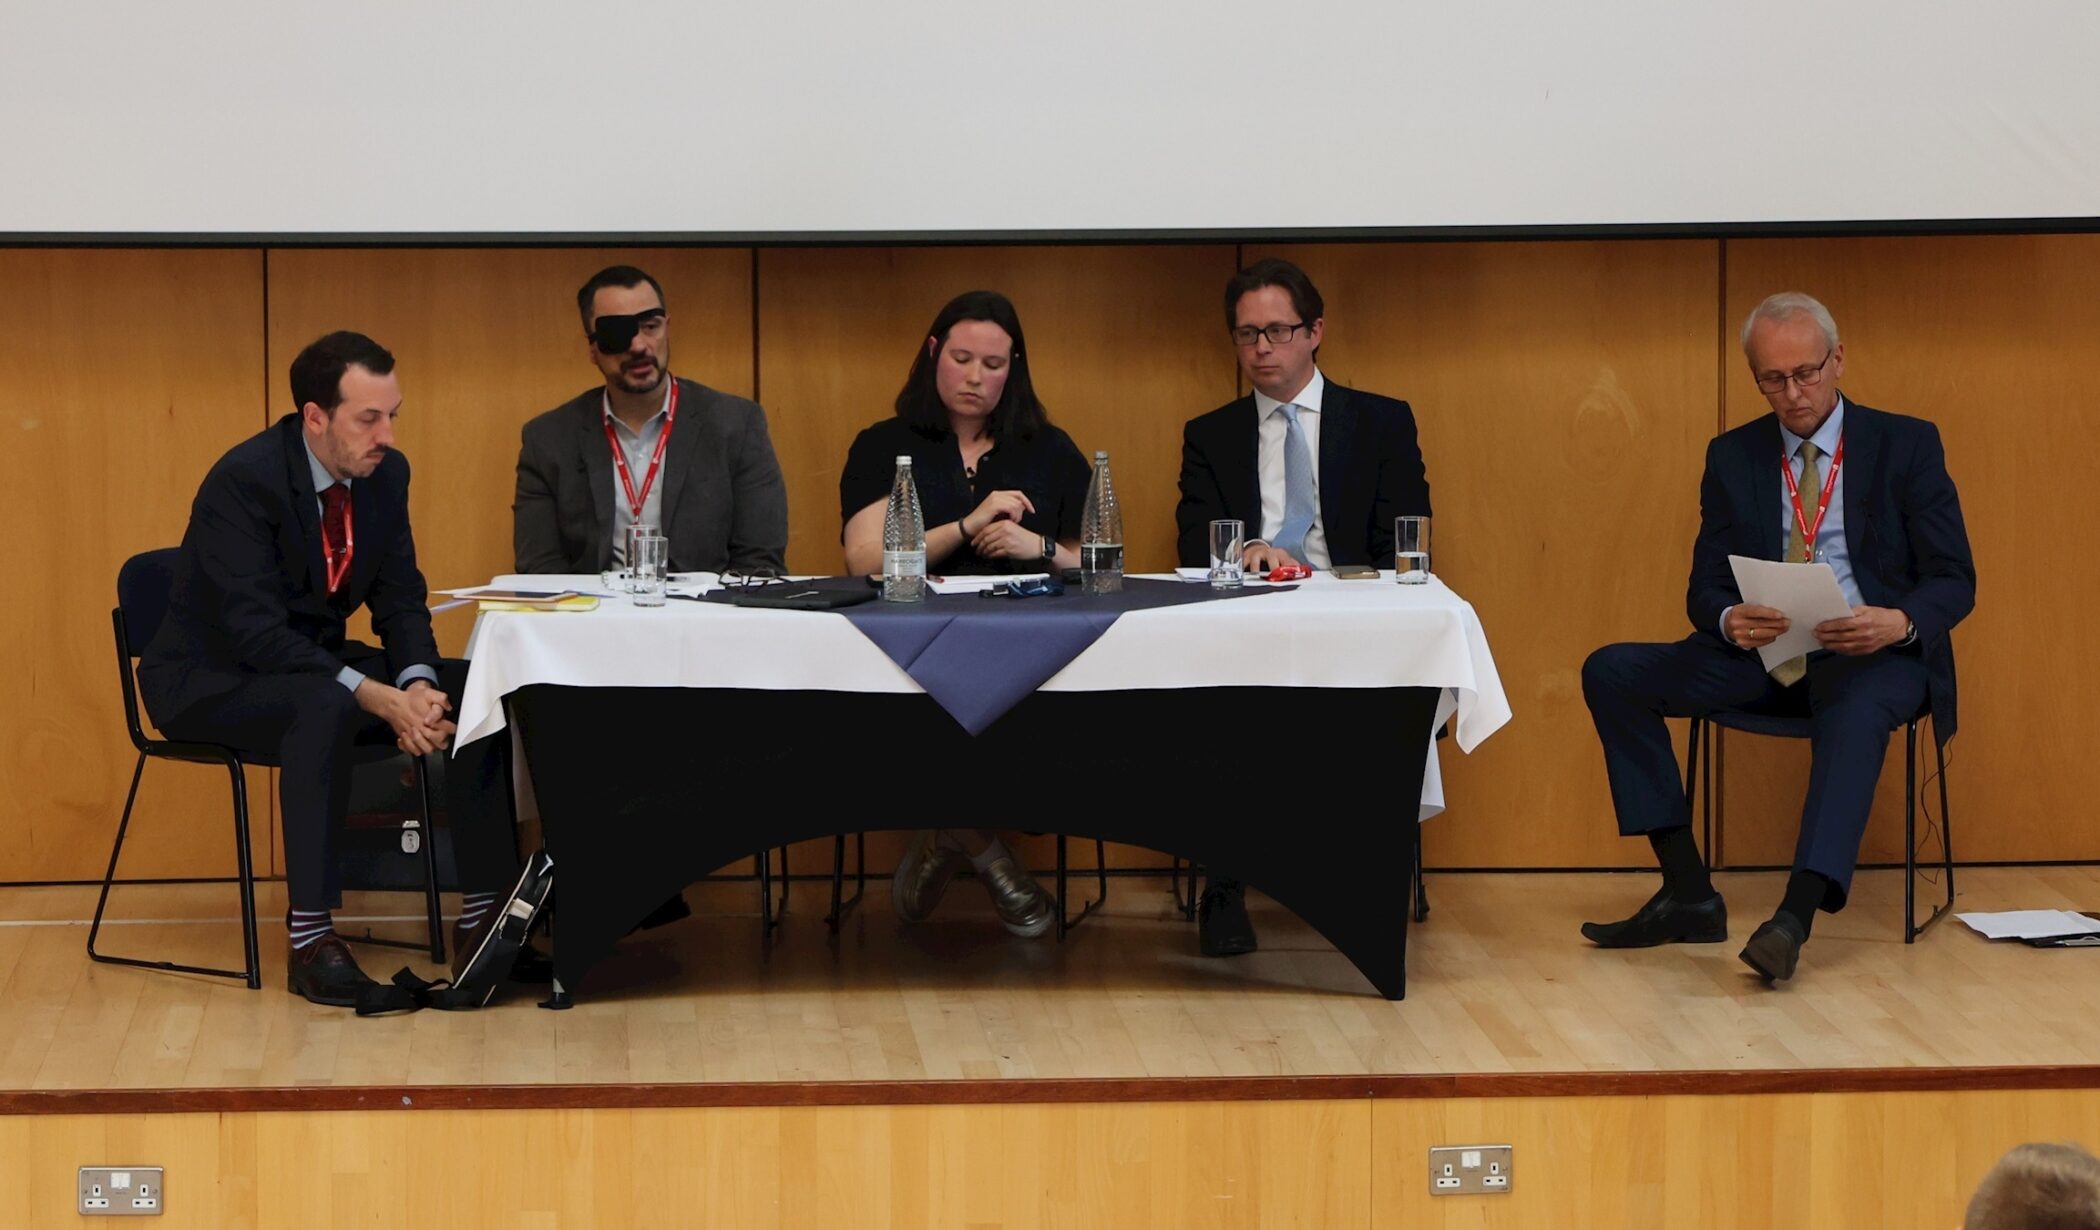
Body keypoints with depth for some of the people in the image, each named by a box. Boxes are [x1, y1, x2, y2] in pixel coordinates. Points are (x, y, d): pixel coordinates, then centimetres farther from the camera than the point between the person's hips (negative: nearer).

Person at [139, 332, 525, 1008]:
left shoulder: (385, 473, -3)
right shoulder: (244, 480, -25)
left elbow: (401, 599, 2)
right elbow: (255, 631, -31)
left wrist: (418, 685, -20)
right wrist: (381, 699, -37)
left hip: (315, 660, 7)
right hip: (213, 675, -7)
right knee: (326, 708, -39)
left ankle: (483, 915, -8)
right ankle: (309, 939, -34)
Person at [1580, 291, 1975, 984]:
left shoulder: (1908, 446, 1)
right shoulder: (1733, 457, 9)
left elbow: (1954, 582, -2)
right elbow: (1705, 589, 8)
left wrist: (1900, 622, -26)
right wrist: (1730, 620, -19)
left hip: (1873, 654, -4)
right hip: (1763, 655, 4)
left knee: (1855, 716, -40)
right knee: (1611, 674, -15)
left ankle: (1794, 919, -52)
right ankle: (1688, 894, -18)